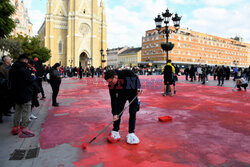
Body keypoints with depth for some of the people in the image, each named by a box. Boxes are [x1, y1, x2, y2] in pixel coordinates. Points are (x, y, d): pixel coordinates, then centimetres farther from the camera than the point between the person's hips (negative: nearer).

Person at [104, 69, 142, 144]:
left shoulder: (127, 73, -34)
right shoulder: (111, 84, -24)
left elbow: (136, 78, -12)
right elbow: (113, 99, -19)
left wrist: (138, 88, -26)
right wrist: (114, 113, -21)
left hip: (132, 93, -1)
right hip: (121, 95, 2)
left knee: (133, 112, -5)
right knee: (118, 112, -4)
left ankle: (131, 134, 2)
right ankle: (115, 132, 11)